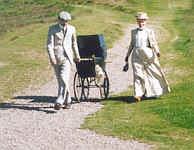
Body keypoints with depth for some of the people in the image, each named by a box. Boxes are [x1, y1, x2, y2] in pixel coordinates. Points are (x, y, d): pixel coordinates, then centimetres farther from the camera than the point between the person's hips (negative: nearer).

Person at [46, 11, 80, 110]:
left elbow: (74, 43, 22)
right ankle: (67, 100, 22)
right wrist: (51, 57, -19)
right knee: (60, 80, 8)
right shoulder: (52, 29, 0)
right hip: (56, 58, 0)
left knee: (64, 80, -16)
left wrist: (77, 56, 30)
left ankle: (59, 102, -19)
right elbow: (49, 45, -6)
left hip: (67, 58, 0)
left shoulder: (71, 29, 8)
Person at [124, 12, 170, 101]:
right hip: (136, 55, 1)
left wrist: (157, 52, -20)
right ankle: (138, 95, -14)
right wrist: (127, 55, 22)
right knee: (137, 74, -10)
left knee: (153, 73, 6)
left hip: (147, 53, -1)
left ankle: (157, 92, 27)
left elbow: (154, 43, -2)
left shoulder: (149, 31, 4)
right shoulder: (133, 32, 12)